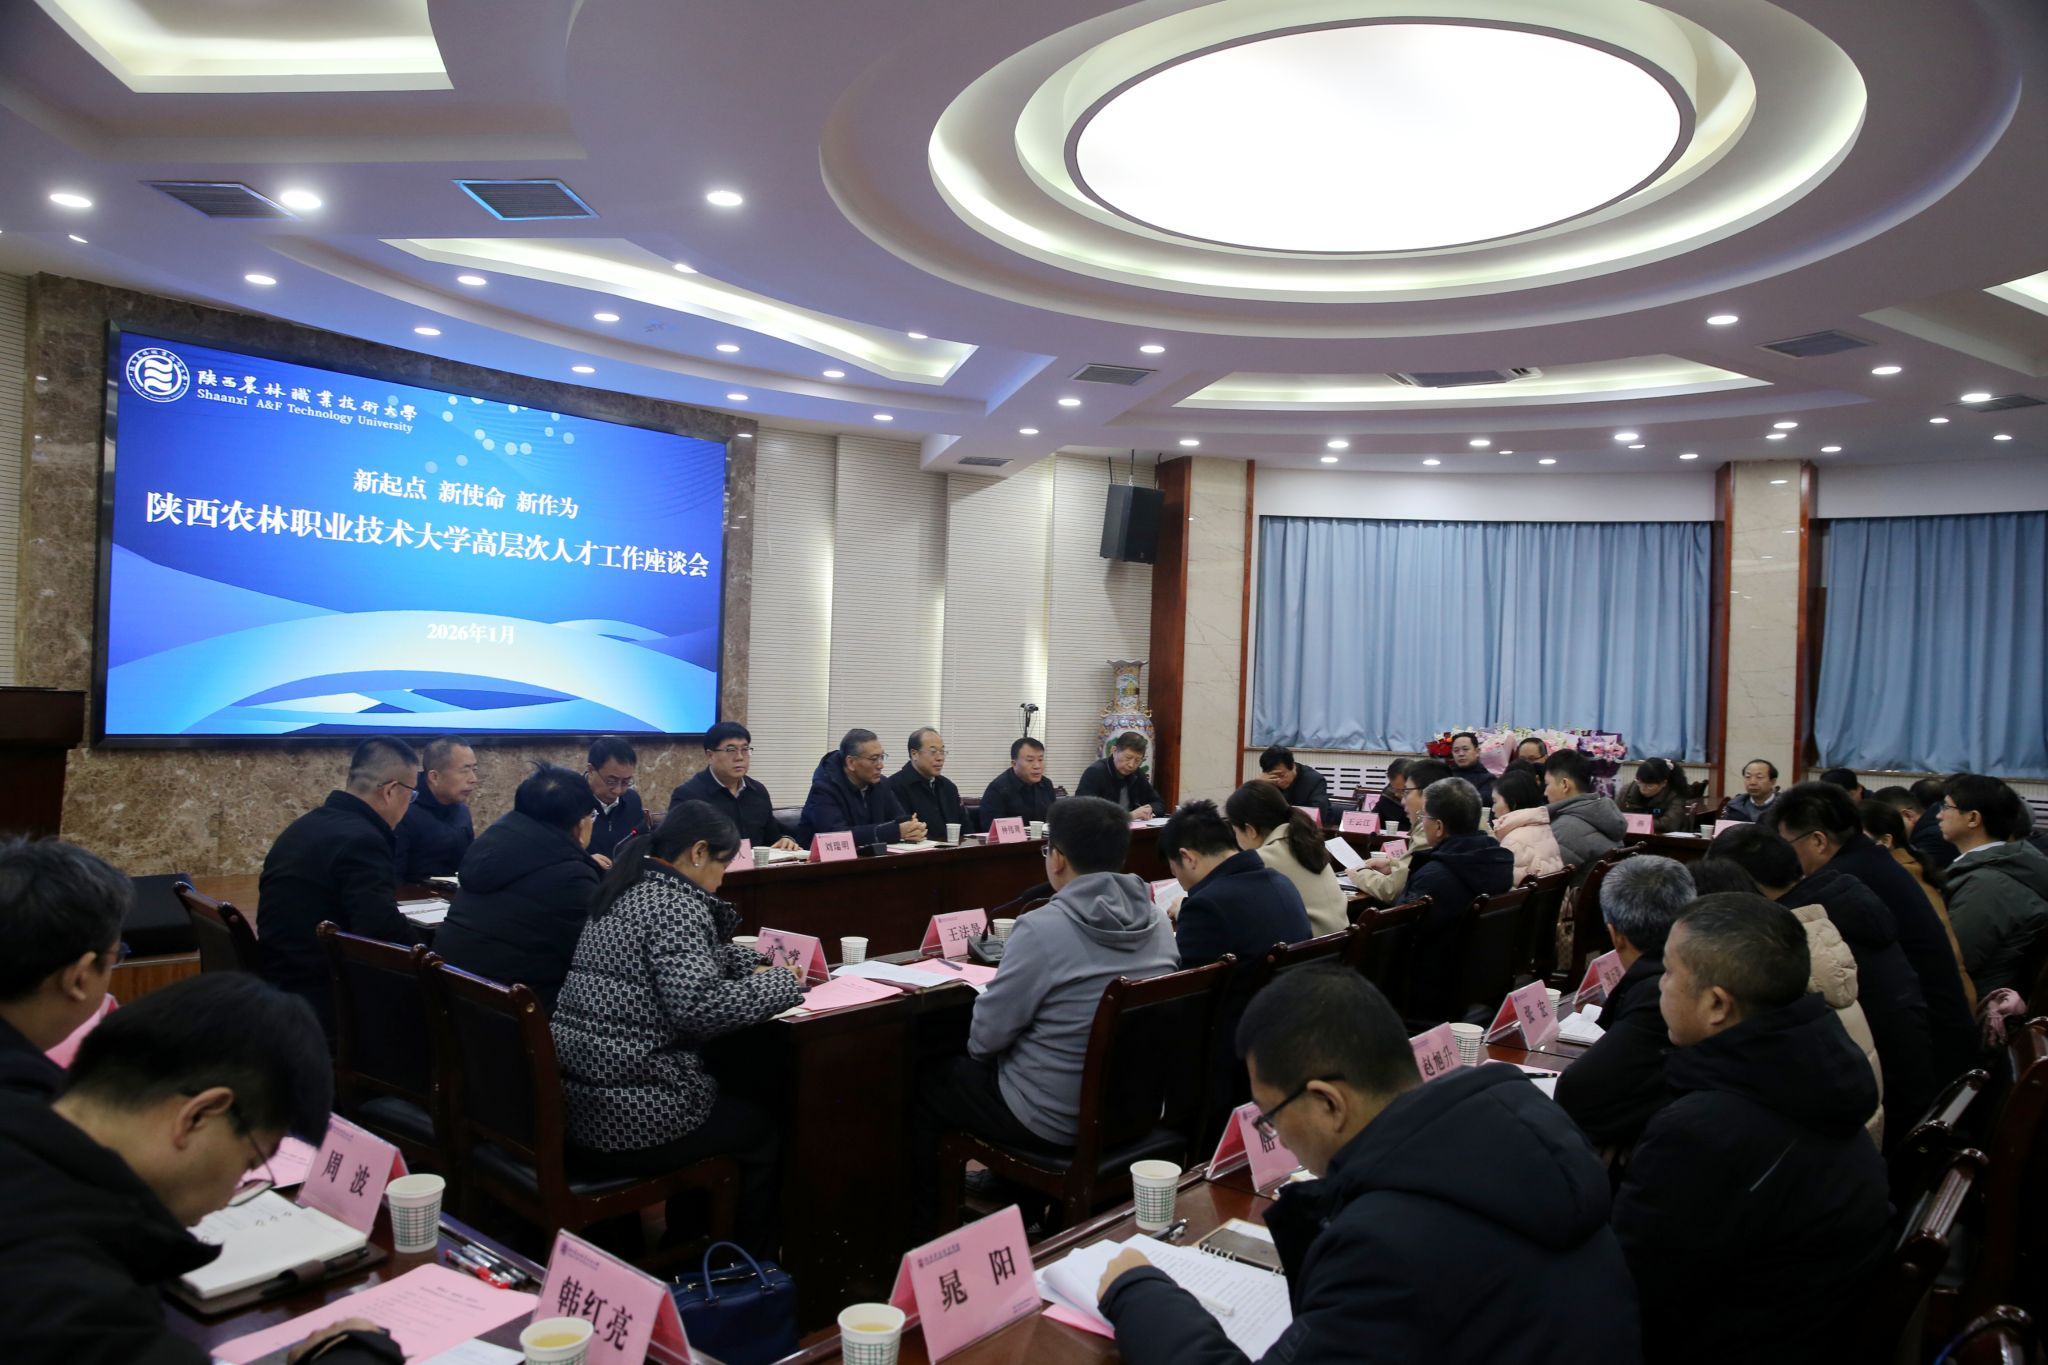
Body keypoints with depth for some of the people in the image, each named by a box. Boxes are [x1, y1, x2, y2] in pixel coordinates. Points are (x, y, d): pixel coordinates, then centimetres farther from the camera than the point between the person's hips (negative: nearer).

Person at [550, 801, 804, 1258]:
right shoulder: (675, 906, -17)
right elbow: (698, 1005, -28)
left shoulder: (628, 891, 12)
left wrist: (757, 965, 13)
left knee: (731, 1102, 31)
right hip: (624, 1117, -9)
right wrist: (782, 983, -14)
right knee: (764, 1130, 15)